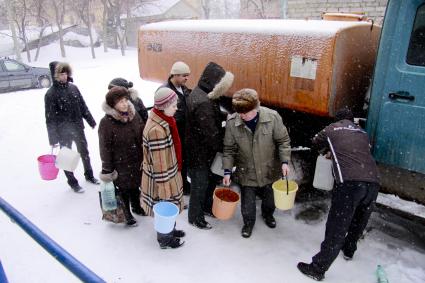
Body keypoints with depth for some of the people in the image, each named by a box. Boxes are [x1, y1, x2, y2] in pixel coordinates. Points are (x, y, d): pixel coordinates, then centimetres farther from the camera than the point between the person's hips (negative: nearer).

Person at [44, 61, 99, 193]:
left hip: (78, 128, 5)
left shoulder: (73, 87, -1)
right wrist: (53, 138, -16)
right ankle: (72, 182, 27)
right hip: (63, 132, -4)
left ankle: (89, 175, 40)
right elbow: (50, 118, -14)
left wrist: (91, 121, 11)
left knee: (84, 152, 19)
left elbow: (83, 107, 8)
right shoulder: (51, 94, -14)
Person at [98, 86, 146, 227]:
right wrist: (107, 170, -12)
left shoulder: (133, 114, -4)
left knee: (135, 186, 23)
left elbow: (143, 135, 6)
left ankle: (136, 207, 49)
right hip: (120, 164, -5)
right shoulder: (106, 122, -20)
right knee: (123, 189, 14)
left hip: (137, 161, 5)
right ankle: (126, 213, 38)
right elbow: (105, 148, -16)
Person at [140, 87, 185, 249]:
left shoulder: (163, 120, -1)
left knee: (169, 206, 26)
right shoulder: (157, 130, -32)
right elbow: (159, 163, -26)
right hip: (162, 179, -9)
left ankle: (169, 230, 49)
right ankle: (165, 240, 36)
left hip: (169, 173, 9)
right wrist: (164, 187, -19)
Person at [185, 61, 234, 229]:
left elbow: (213, 115, 16)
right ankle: (195, 218, 31)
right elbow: (211, 134, -28)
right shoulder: (203, 103, -32)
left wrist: (226, 116, -2)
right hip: (199, 153, -9)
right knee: (199, 185, 10)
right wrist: (225, 148, -12)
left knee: (211, 180, 25)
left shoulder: (204, 94, 0)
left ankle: (207, 207, 48)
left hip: (206, 150, 9)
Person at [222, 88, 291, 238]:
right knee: (247, 202, 12)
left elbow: (283, 141, -8)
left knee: (270, 197, 24)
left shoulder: (272, 117, -21)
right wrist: (227, 170, -9)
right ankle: (248, 222, 44)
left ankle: (268, 214, 57)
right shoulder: (232, 122, -19)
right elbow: (229, 149, -7)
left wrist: (284, 161, -16)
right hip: (246, 172, -1)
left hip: (269, 170, 1)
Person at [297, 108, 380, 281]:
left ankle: (317, 269, 12)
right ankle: (349, 250, 50)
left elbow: (315, 144, 29)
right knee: (359, 221, 26)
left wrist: (328, 149, 48)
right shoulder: (362, 133, 23)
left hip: (349, 183, -5)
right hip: (373, 183, 5)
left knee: (336, 228, 1)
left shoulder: (332, 129, 13)